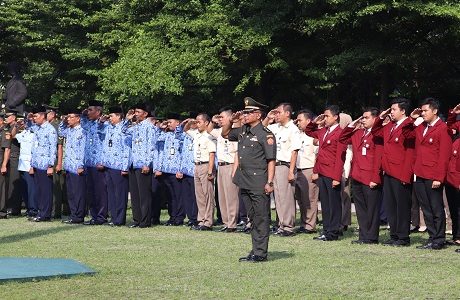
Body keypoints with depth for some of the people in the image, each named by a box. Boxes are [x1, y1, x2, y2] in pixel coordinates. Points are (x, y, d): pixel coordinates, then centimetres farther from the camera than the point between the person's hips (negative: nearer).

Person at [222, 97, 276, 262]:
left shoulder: (265, 134, -10)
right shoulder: (242, 131, 12)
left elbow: (271, 160, -13)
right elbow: (225, 134, 30)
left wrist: (269, 182, -19)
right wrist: (231, 121, 11)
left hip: (259, 183, -8)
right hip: (244, 181, 8)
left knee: (261, 218, -2)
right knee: (252, 218, 14)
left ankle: (261, 253, 1)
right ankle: (255, 251, 20)